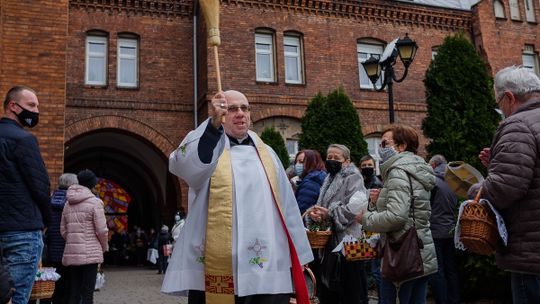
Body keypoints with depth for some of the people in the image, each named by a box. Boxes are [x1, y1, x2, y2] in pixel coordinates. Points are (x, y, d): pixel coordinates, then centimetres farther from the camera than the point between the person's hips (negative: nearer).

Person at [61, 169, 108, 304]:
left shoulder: (68, 203, 12)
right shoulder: (95, 202, -8)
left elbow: (63, 230, 11)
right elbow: (102, 230, -10)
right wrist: (104, 247, 5)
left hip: (71, 253, 6)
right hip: (90, 253, -6)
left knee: (74, 292, 11)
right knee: (87, 293, -2)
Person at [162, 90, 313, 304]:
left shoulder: (266, 154, 15)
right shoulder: (207, 147, 4)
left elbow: (286, 204, 16)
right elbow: (183, 164, -20)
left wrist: (297, 254, 14)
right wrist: (213, 124, -35)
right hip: (217, 267, -3)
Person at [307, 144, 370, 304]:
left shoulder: (353, 178, -6)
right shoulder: (329, 180, 18)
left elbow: (354, 208, -20)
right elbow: (321, 206, 15)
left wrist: (330, 213, -17)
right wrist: (313, 212, -8)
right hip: (330, 240, 8)